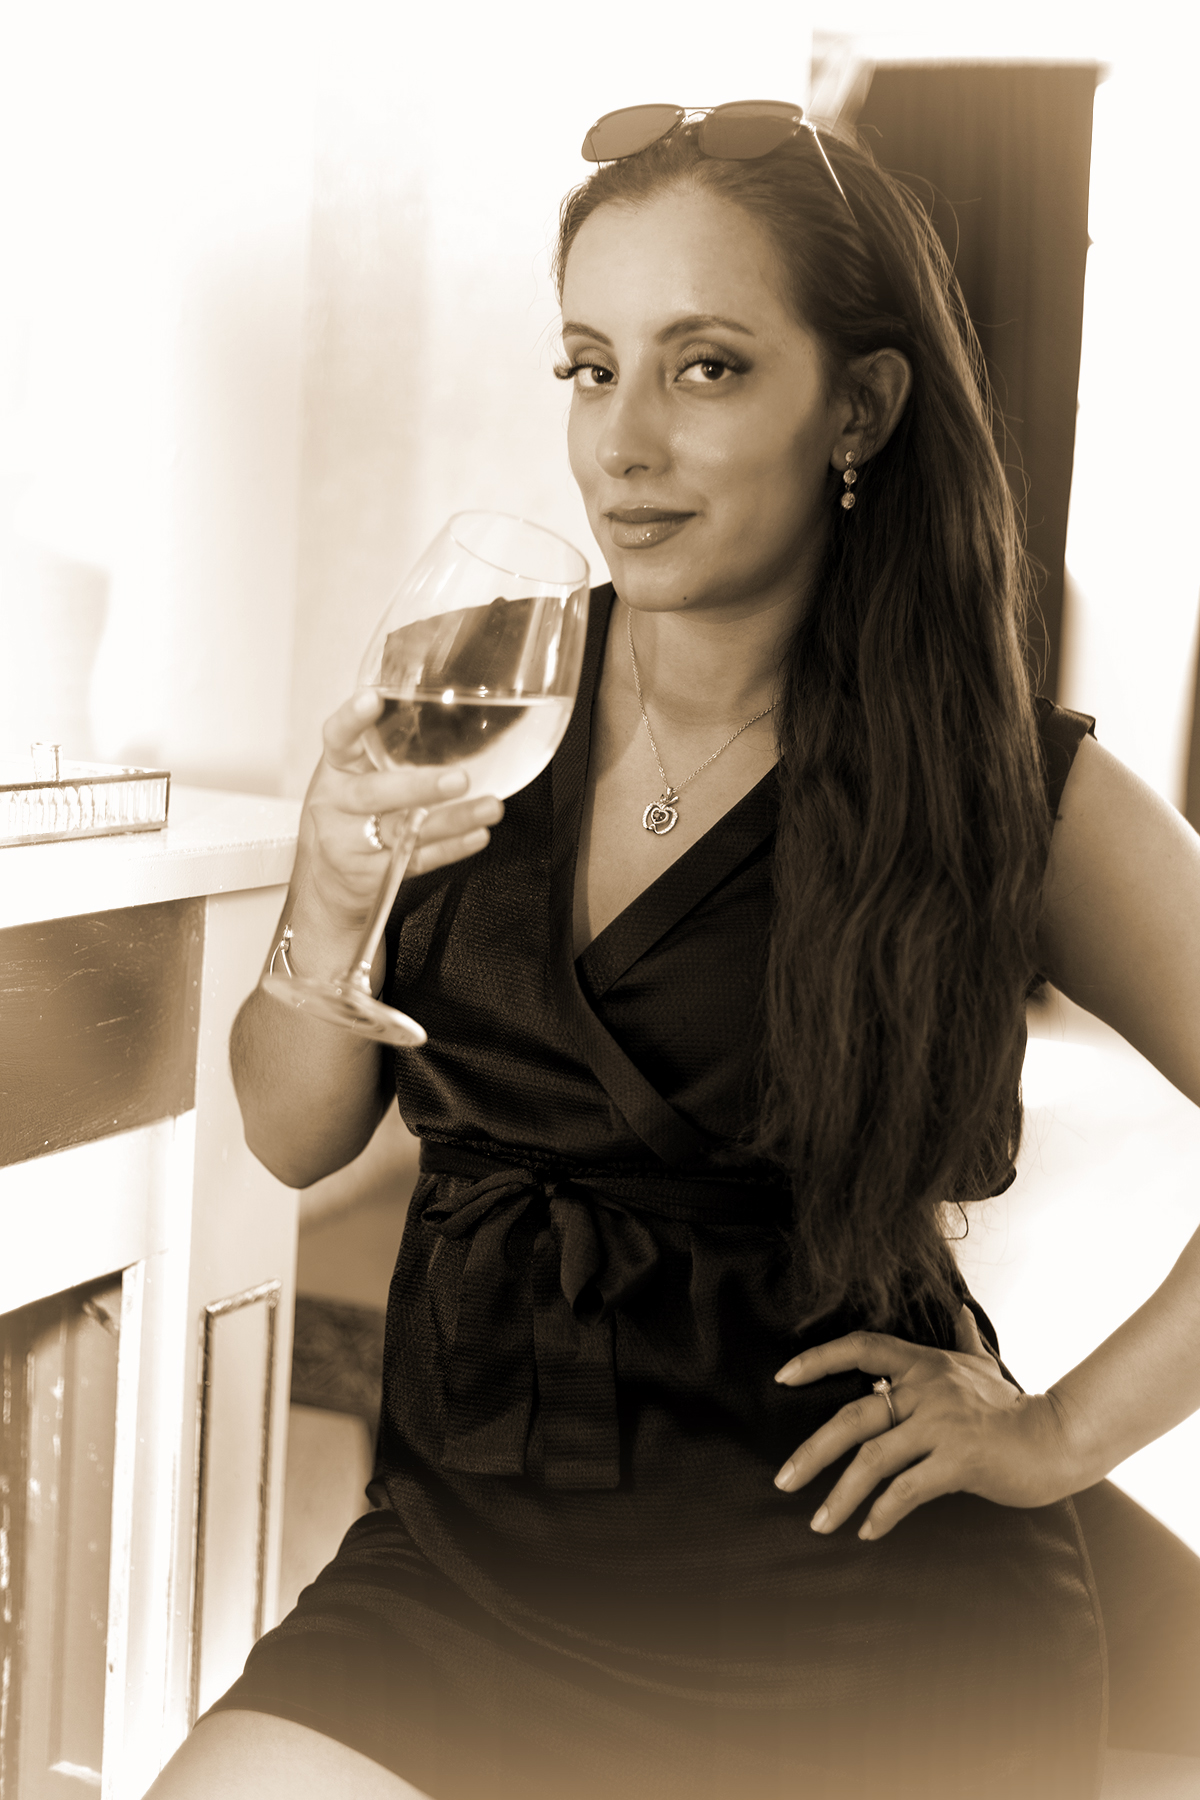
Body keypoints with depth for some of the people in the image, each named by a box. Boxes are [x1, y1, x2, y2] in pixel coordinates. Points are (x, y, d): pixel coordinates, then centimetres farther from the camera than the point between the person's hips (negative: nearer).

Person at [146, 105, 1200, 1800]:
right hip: (462, 1558, 3)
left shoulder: (1014, 792, -8)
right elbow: (294, 1136, 5)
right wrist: (329, 909, -13)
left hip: (860, 1624, -3)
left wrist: (1061, 1433, -7)